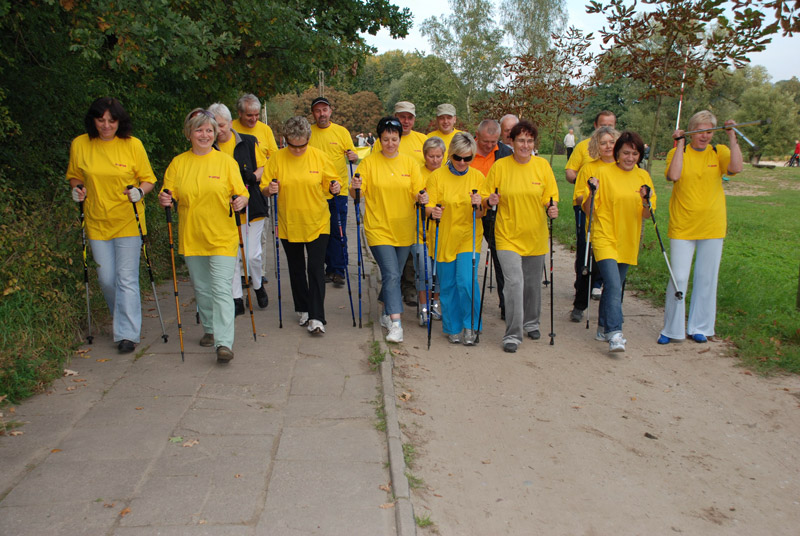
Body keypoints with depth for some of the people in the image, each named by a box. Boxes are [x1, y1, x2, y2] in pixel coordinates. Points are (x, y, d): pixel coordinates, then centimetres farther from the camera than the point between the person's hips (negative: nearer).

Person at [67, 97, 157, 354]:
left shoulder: (132, 144, -4)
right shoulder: (79, 145, 2)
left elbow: (148, 178, 2)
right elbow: (74, 176, 16)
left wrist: (139, 191, -18)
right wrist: (77, 189, -5)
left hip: (128, 220, -2)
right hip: (97, 222, 3)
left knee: (127, 279, -4)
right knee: (106, 279, 8)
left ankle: (127, 333, 4)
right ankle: (121, 318, 34)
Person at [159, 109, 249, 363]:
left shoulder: (226, 161, 1)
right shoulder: (178, 163, 7)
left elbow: (241, 193, 0)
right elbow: (168, 194, 8)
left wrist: (241, 201, -23)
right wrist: (164, 199, -14)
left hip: (222, 237, -3)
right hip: (191, 237, 4)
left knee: (221, 288, -10)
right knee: (201, 288, 15)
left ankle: (224, 342, -10)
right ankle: (210, 328, 34)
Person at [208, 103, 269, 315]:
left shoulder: (249, 142, 1)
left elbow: (262, 166, 8)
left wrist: (253, 177, -13)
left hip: (251, 204, -1)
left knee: (252, 254, 0)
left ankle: (258, 285, 30)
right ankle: (236, 299, 14)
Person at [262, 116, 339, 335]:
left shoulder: (319, 157, -4)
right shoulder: (277, 159, -3)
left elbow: (331, 182, 6)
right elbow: (264, 188, 2)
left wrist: (335, 187, -17)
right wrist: (270, 190, -20)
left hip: (317, 223, -2)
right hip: (289, 224, 2)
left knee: (316, 269, -6)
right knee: (296, 269, 14)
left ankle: (316, 318, -2)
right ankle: (303, 310, 31)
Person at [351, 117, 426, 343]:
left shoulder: (409, 162, 5)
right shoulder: (369, 162, -1)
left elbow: (417, 192, 4)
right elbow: (356, 193, -3)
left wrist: (421, 198, -18)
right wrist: (355, 188, -25)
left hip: (404, 229, 3)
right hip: (378, 228, -3)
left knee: (393, 275, 14)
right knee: (391, 275, -13)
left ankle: (387, 313, 34)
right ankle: (395, 324, -12)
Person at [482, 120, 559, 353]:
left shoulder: (542, 165, 3)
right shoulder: (500, 166, -2)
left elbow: (550, 197, 7)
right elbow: (486, 196, 3)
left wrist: (552, 208, -14)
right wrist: (490, 201, -19)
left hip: (535, 235, 3)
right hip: (508, 234, -2)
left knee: (533, 283, 14)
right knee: (514, 282, -14)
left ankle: (531, 323, 39)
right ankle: (512, 334, -5)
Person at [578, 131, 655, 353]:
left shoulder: (643, 176, 6)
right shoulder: (604, 173, -6)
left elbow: (646, 215, 6)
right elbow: (588, 209, -6)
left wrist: (647, 201, -14)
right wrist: (592, 192, -24)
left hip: (627, 241, 5)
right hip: (605, 237, -5)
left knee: (614, 286, 14)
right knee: (614, 285, -17)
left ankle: (603, 327, 29)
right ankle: (614, 334, -18)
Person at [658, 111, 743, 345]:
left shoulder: (719, 152, 4)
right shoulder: (678, 152, 0)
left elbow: (737, 167, -15)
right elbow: (673, 175, -20)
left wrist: (732, 137, -13)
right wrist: (681, 143, -14)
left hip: (712, 227, 2)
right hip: (682, 227, -2)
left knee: (707, 279, 9)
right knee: (678, 278, -3)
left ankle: (699, 328, 24)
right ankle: (671, 329, 11)